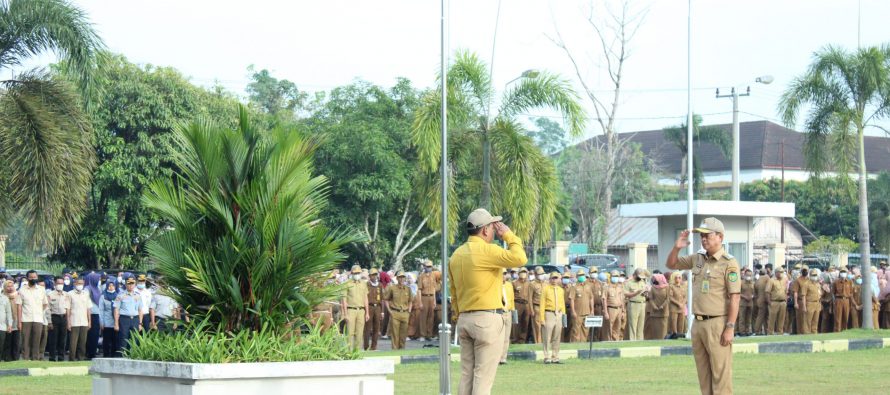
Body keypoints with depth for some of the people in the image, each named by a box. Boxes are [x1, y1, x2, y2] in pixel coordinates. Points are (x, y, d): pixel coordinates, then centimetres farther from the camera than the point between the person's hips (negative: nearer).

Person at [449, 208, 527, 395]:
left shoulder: (456, 254, 13)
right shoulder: (486, 250, -13)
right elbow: (519, 258, -25)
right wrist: (508, 235, -10)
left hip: (464, 319, 8)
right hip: (488, 318, -8)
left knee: (466, 375, 9)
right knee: (483, 377, -6)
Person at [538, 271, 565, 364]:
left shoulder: (561, 290, 13)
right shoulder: (546, 289, -1)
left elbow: (562, 304, 15)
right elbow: (542, 304, -4)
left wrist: (563, 315, 8)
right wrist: (542, 318, -9)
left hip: (558, 314, 5)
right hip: (549, 314, -5)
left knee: (557, 338, 7)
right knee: (547, 338, -4)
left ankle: (555, 357, 12)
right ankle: (547, 358, 0)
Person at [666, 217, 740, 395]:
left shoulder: (729, 263, -10)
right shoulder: (697, 259, 11)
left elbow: (734, 298, -13)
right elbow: (671, 264, 22)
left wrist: (730, 327, -18)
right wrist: (677, 247, 2)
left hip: (717, 324, -7)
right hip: (698, 323, 7)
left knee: (721, 373, -5)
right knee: (704, 374, 12)